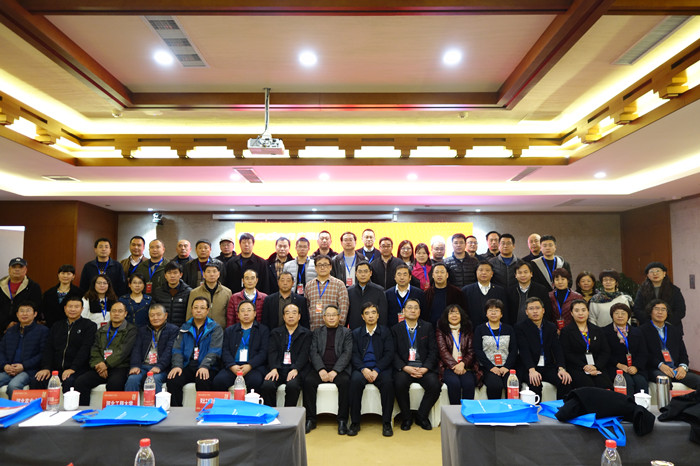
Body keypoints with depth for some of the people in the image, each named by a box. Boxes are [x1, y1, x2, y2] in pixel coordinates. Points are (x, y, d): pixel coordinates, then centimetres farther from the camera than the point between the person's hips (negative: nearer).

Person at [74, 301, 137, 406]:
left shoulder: (131, 330, 7)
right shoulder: (101, 330, 24)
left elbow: (123, 351, -6)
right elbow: (94, 350, 13)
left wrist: (107, 364, -14)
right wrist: (98, 364, -7)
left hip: (120, 367, -5)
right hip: (101, 367, 5)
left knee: (114, 384, -35)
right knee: (80, 382, -20)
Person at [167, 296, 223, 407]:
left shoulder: (215, 328, 8)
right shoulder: (185, 328, 19)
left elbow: (214, 350, -6)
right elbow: (177, 349, 9)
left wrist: (204, 366, -24)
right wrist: (177, 365, -11)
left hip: (206, 368, -3)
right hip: (187, 366, 3)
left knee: (203, 381, -34)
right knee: (173, 380, -26)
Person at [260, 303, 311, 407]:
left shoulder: (306, 334, 13)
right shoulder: (275, 333, 20)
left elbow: (304, 354, 0)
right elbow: (272, 352, 5)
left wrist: (295, 369, -17)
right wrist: (273, 369, -13)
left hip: (296, 369, -2)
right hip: (278, 368, 2)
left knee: (292, 386, -33)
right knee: (266, 386, -27)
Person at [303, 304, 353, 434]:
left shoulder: (346, 332, 12)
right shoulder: (317, 332, 17)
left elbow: (347, 353, -1)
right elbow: (313, 352, 5)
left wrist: (335, 370, -15)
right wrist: (321, 369, -13)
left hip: (339, 369, -1)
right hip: (320, 368, 2)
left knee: (345, 381, -32)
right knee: (308, 380, -27)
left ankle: (342, 421, -21)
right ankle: (310, 420, -15)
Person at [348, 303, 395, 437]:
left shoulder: (385, 332, 10)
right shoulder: (356, 333, 13)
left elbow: (389, 354, 0)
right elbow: (354, 355, 4)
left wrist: (376, 370, -14)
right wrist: (363, 369, -16)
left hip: (380, 368, -1)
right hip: (361, 368, 1)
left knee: (388, 381, -32)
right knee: (355, 381, -32)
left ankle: (387, 422, -19)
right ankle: (354, 422, -19)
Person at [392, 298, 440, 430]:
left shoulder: (428, 327, 12)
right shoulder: (396, 329, 10)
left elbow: (433, 350, 5)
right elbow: (394, 352, 2)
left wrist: (425, 368, -11)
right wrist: (405, 367, -14)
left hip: (424, 367, 1)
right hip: (404, 367, -1)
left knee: (435, 385, -26)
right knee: (399, 384, -30)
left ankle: (421, 416, 0)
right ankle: (406, 418, -5)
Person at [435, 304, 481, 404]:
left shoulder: (468, 332, 18)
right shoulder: (441, 331, 11)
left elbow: (471, 352, 8)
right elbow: (443, 351, -1)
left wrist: (462, 364, -12)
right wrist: (454, 365, -15)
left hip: (465, 367, 2)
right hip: (448, 367, -1)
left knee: (469, 383, -30)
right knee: (454, 382, -32)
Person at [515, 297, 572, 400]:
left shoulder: (551, 327, 12)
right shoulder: (520, 328, -1)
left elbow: (557, 349, 1)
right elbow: (524, 350, -13)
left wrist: (561, 368, -16)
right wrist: (532, 370, -29)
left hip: (548, 367, 4)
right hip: (528, 368, -4)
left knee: (566, 381, -21)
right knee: (535, 383, -32)